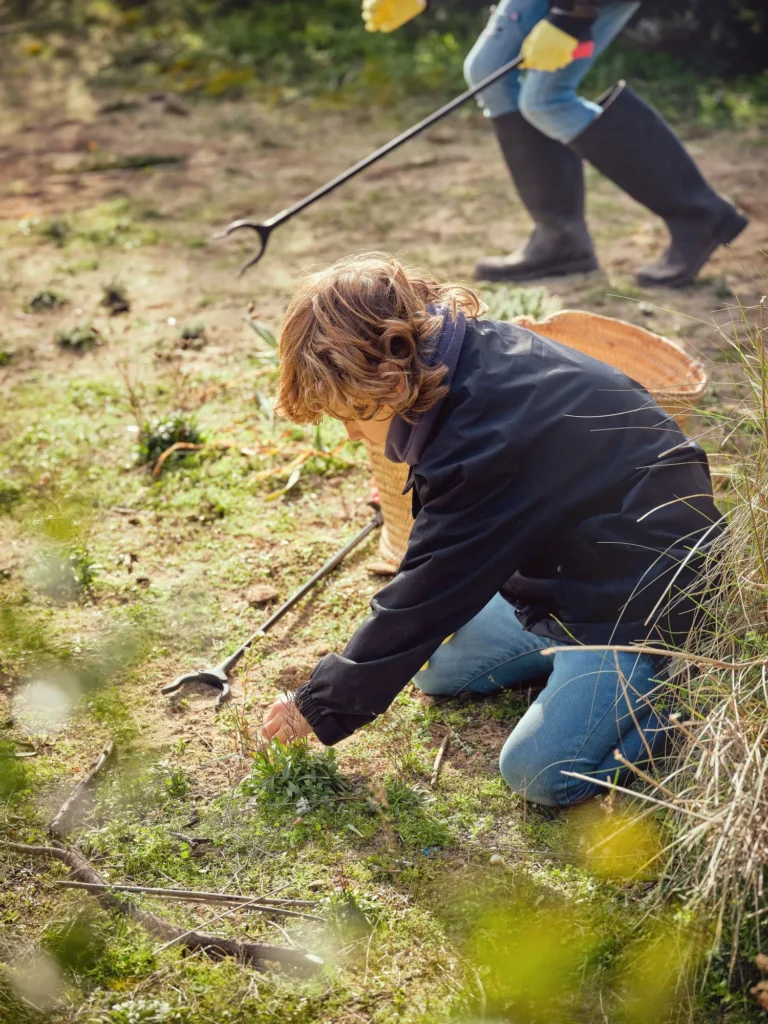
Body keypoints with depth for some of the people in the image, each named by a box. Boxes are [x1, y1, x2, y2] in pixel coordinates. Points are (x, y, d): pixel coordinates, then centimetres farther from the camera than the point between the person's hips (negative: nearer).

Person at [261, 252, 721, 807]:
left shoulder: (489, 447, -33)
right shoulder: (483, 348, -6)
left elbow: (422, 603, -23)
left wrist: (318, 709, -11)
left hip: (648, 600, -10)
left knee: (539, 771, -21)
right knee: (436, 667, 12)